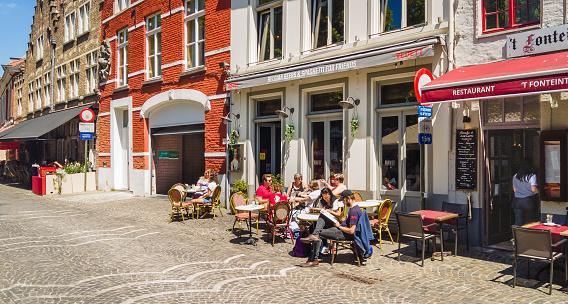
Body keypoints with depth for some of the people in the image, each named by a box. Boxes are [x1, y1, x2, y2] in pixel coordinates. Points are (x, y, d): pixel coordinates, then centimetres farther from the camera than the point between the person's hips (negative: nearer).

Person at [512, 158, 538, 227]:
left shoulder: (515, 176, 4)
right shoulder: (532, 176, -9)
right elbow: (533, 189, -18)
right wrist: (538, 191, 3)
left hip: (517, 201, 3)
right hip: (529, 200, -3)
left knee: (518, 222, 0)